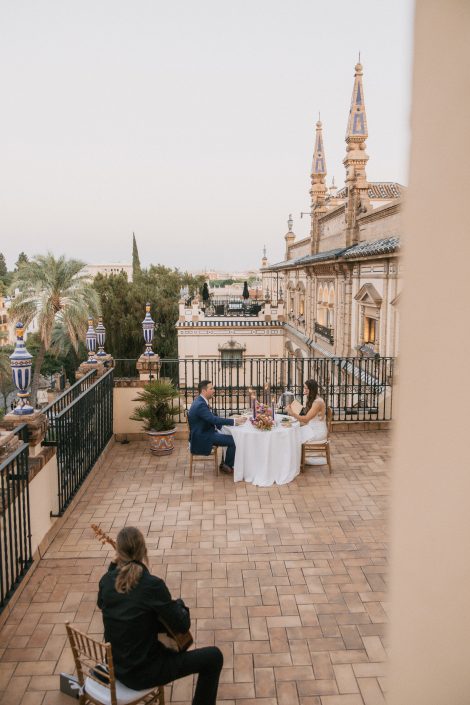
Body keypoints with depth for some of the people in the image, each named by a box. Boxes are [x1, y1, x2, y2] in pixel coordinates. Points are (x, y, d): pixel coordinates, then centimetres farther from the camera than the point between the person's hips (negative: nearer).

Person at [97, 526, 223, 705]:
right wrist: (179, 604, 4)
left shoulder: (106, 580, -8)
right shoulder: (152, 584, -27)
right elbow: (182, 626, -17)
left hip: (116, 665, 7)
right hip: (141, 673, -7)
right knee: (213, 657, 3)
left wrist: (114, 565, 9)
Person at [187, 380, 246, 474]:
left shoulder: (200, 401, 8)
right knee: (233, 441, -11)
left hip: (203, 434, 10)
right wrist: (234, 421, -25)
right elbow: (214, 419, -30)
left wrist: (232, 421, 5)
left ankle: (224, 464, 19)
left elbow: (212, 417, 15)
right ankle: (227, 466, 8)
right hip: (202, 438, -10)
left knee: (231, 437, 12)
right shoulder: (200, 405, -24)